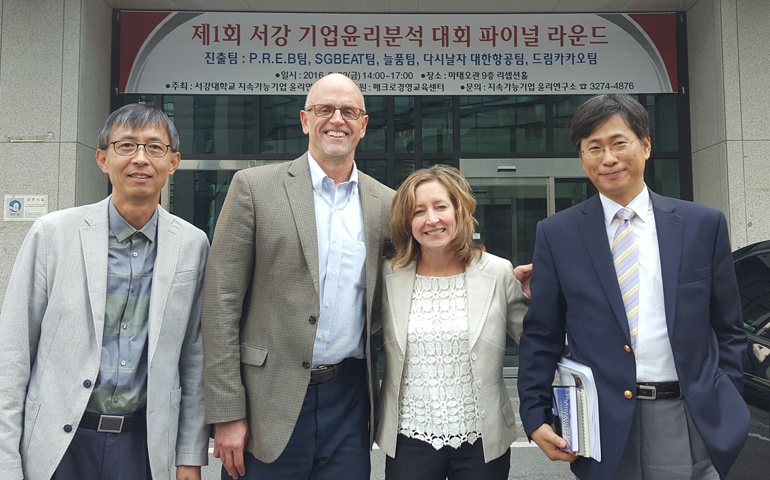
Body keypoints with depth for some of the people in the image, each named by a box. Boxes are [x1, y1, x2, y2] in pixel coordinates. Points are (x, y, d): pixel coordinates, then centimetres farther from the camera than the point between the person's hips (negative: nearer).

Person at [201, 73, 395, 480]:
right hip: (270, 401, -2)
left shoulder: (386, 203, 6)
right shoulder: (254, 187, -3)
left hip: (349, 400, 3)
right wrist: (227, 413, -9)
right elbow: (221, 303, -6)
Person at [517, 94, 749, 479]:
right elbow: (540, 336, 1)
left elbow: (728, 329, 9)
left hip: (690, 422, 1)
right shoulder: (556, 234, 0)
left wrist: (726, 408, 2)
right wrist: (535, 416, -4)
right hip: (603, 428, -1)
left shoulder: (704, 225, 4)